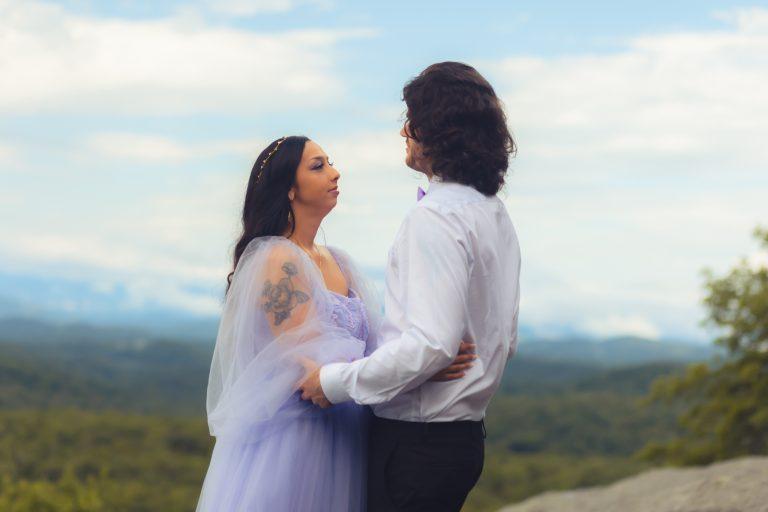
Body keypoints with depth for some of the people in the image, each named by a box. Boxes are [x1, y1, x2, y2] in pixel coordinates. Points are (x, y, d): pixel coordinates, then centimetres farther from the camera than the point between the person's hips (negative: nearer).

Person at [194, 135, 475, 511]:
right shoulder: (279, 260, -13)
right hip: (291, 443, -7)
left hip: (340, 441, 7)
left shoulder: (335, 261, 11)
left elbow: (367, 346, 4)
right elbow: (313, 368, -22)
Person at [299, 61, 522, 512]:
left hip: (417, 441, -10)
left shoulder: (437, 216, -16)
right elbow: (506, 342, 19)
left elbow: (431, 342, -25)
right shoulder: (495, 213, 14)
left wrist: (337, 381, -16)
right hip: (466, 434, 10)